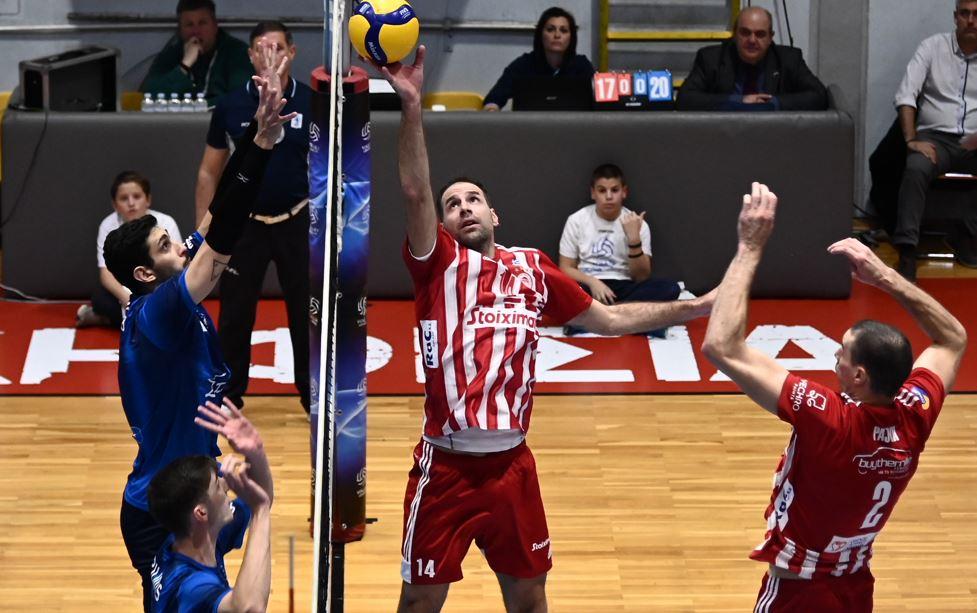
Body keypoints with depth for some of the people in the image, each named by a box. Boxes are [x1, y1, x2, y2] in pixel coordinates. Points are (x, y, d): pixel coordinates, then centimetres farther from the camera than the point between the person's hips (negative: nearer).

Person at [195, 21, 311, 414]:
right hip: (244, 223, 0)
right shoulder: (229, 107, -3)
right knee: (234, 318, 5)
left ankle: (315, 397, 19)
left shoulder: (313, 104, -5)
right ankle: (227, 399, 17)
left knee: (307, 314, 6)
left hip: (297, 223, 0)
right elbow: (209, 172, 5)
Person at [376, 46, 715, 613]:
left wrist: (696, 308, 17)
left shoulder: (532, 269, 12)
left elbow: (609, 319, 20)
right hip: (446, 467, -3)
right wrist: (411, 104, -26)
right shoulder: (439, 264, 1)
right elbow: (416, 192, -14)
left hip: (512, 465, 3)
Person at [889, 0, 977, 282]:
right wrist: (912, 140, -15)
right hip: (935, 137, -1)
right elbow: (905, 95, -2)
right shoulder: (933, 47, 5)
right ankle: (907, 251, -38)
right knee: (916, 169, -34)